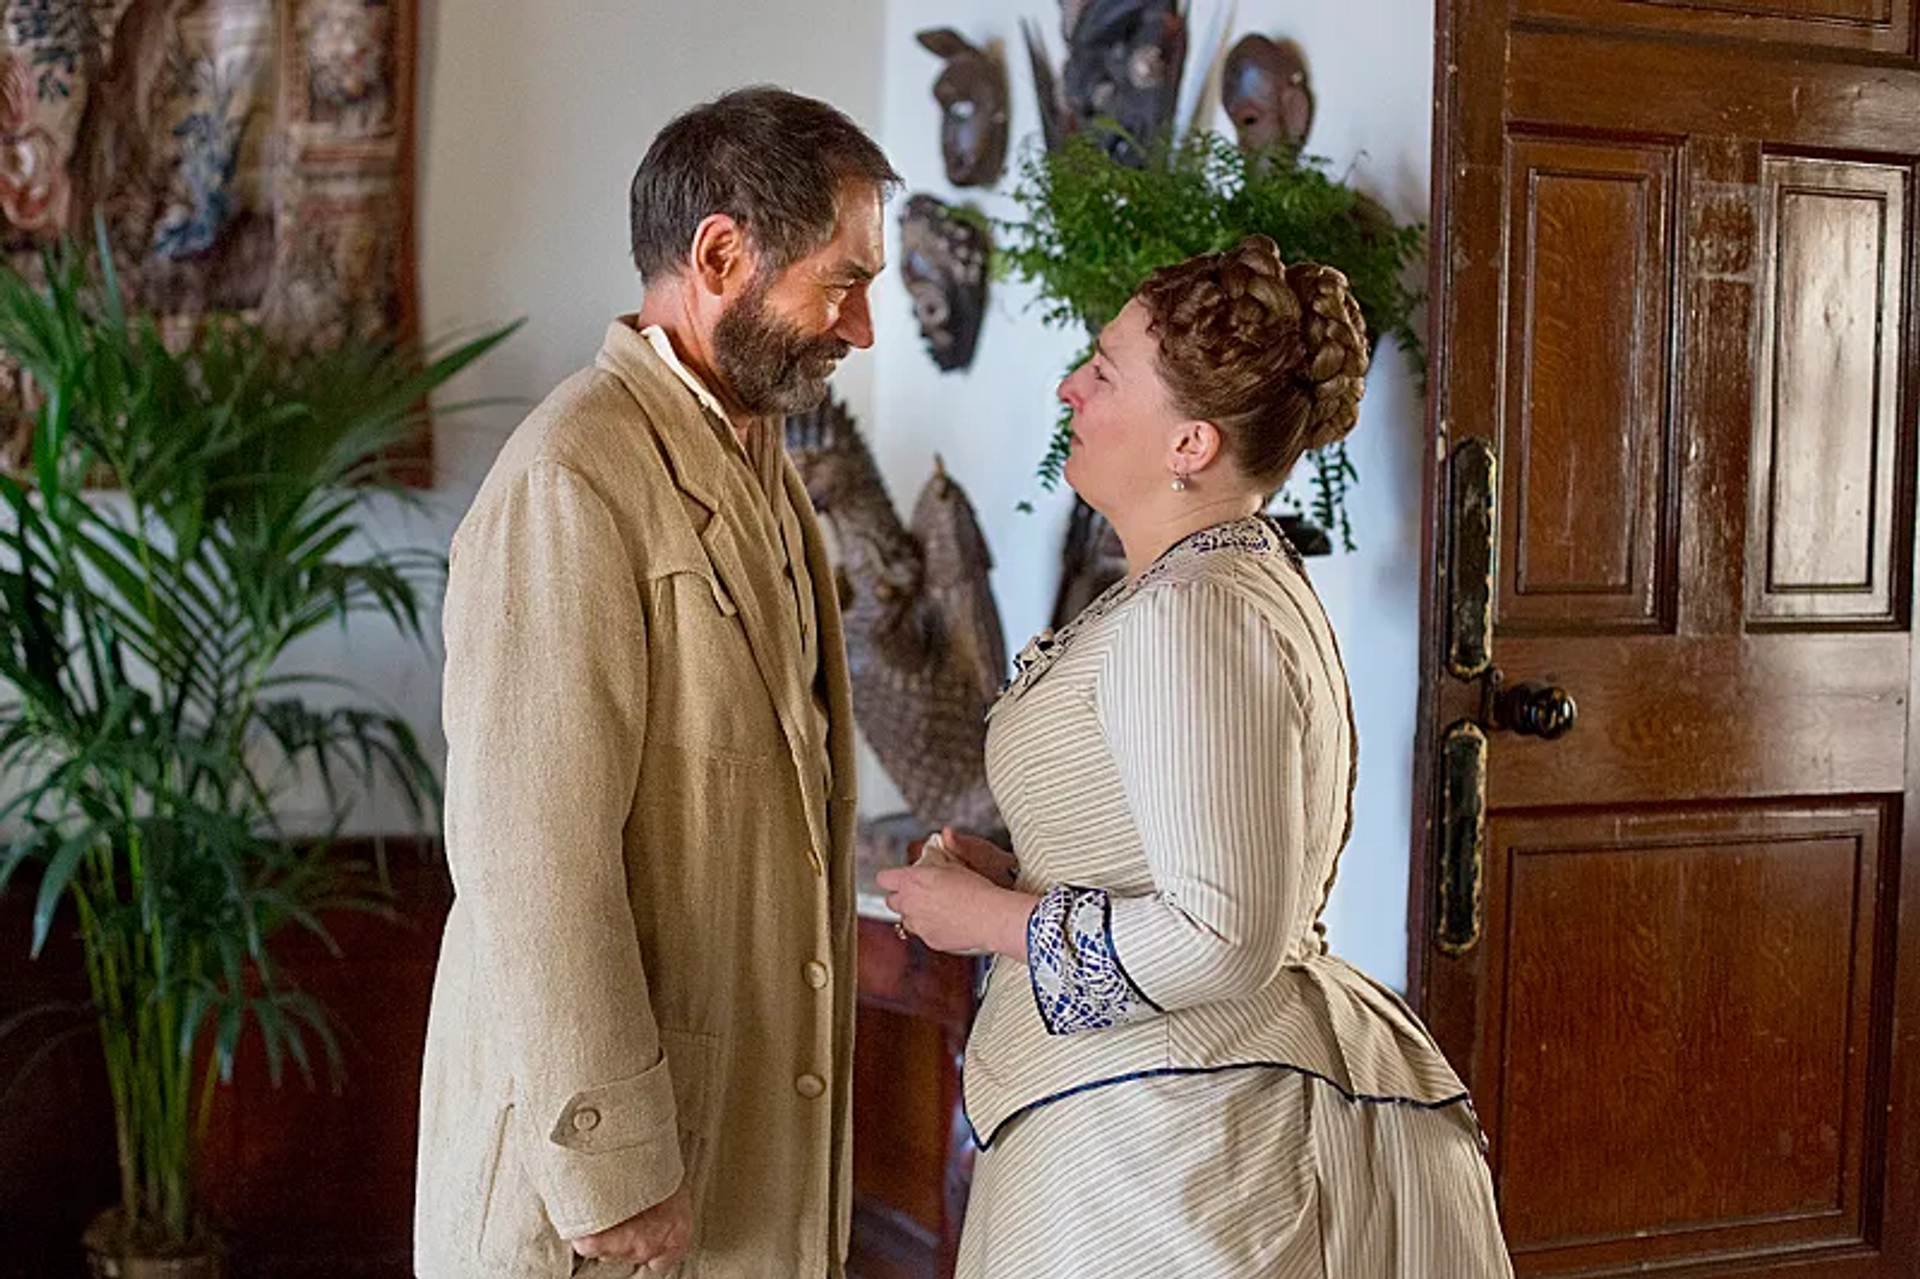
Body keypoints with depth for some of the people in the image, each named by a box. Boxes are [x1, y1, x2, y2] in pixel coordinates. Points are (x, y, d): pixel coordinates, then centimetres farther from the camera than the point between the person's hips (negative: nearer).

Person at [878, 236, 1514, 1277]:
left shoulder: (1191, 617, -22)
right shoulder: (1246, 578, 11)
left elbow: (1225, 939, -26)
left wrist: (990, 919, -15)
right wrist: (1014, 879, 10)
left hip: (1166, 1144, -10)